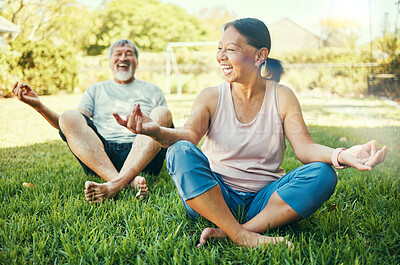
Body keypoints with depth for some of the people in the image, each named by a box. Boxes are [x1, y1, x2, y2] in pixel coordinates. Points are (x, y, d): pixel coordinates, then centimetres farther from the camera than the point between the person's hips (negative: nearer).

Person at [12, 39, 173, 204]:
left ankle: (116, 184, -44)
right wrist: (39, 106, -4)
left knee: (162, 113, -24)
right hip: (101, 153, 1)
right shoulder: (96, 90, 25)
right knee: (69, 117, -22)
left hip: (144, 157, 0)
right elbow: (70, 125, 12)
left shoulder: (152, 90, 25)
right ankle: (130, 182, -43)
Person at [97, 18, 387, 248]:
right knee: (181, 152, -28)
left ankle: (227, 232, -28)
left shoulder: (282, 97, 1)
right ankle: (243, 237, -29)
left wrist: (341, 155, -31)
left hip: (264, 199, 1)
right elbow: (189, 134, -16)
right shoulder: (211, 96, 1)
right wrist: (157, 131, -40)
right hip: (213, 196, -1)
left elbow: (304, 147, -9)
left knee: (322, 174, -24)